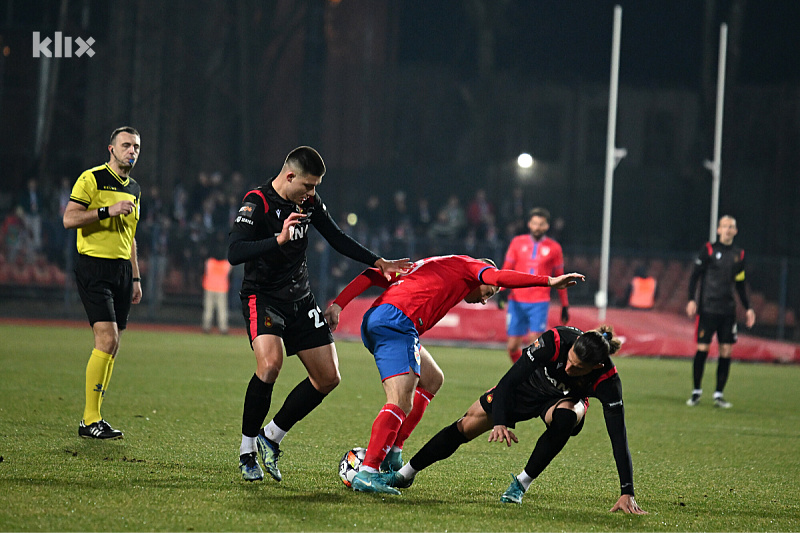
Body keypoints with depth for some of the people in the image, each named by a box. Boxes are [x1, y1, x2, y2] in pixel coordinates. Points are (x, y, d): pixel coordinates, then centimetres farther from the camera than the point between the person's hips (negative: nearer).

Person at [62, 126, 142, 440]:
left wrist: (135, 278, 22)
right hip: (94, 267, -8)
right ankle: (90, 420, -12)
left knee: (111, 347, 4)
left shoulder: (134, 189, 19)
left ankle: (92, 418, 10)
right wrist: (108, 211, -21)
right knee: (108, 340, -17)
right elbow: (69, 219, -14)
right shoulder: (92, 179, -5)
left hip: (122, 270, 8)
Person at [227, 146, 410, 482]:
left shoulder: (309, 201, 3)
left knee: (328, 378, 2)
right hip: (262, 298, -7)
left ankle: (271, 437, 17)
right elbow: (234, 253, -29)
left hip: (300, 299, 7)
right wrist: (279, 240, -40)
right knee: (270, 363, -30)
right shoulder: (257, 203, -18)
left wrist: (378, 263, 11)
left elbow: (337, 239, 17)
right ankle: (247, 450, -14)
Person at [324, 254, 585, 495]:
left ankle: (392, 452, 13)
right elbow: (498, 277, -5)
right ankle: (367, 473, -27)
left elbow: (371, 275, 24)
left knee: (432, 379, 21)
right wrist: (549, 281, -3)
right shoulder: (466, 266, 15)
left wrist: (338, 303, 15)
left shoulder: (427, 266, 34)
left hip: (372, 321, 9)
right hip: (396, 320, -9)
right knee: (401, 403, -15)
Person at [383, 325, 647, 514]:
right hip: (527, 389, 1)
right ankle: (405, 473, 19)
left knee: (564, 418, -36)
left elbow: (618, 437, -38)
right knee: (467, 426, -1)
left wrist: (626, 492, -44)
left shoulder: (607, 380, -38)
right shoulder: (556, 341, -39)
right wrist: (499, 423, -47)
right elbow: (509, 381, -33)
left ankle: (522, 482, -18)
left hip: (565, 400, -1)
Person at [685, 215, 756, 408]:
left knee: (726, 350, -1)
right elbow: (695, 275, -1)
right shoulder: (709, 249, 0)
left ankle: (719, 394, 6)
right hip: (708, 309, -4)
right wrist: (692, 300, -12)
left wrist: (748, 308, 16)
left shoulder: (738, 254, 12)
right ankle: (696, 391, 8)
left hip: (728, 311, 4)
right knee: (702, 348, -5)